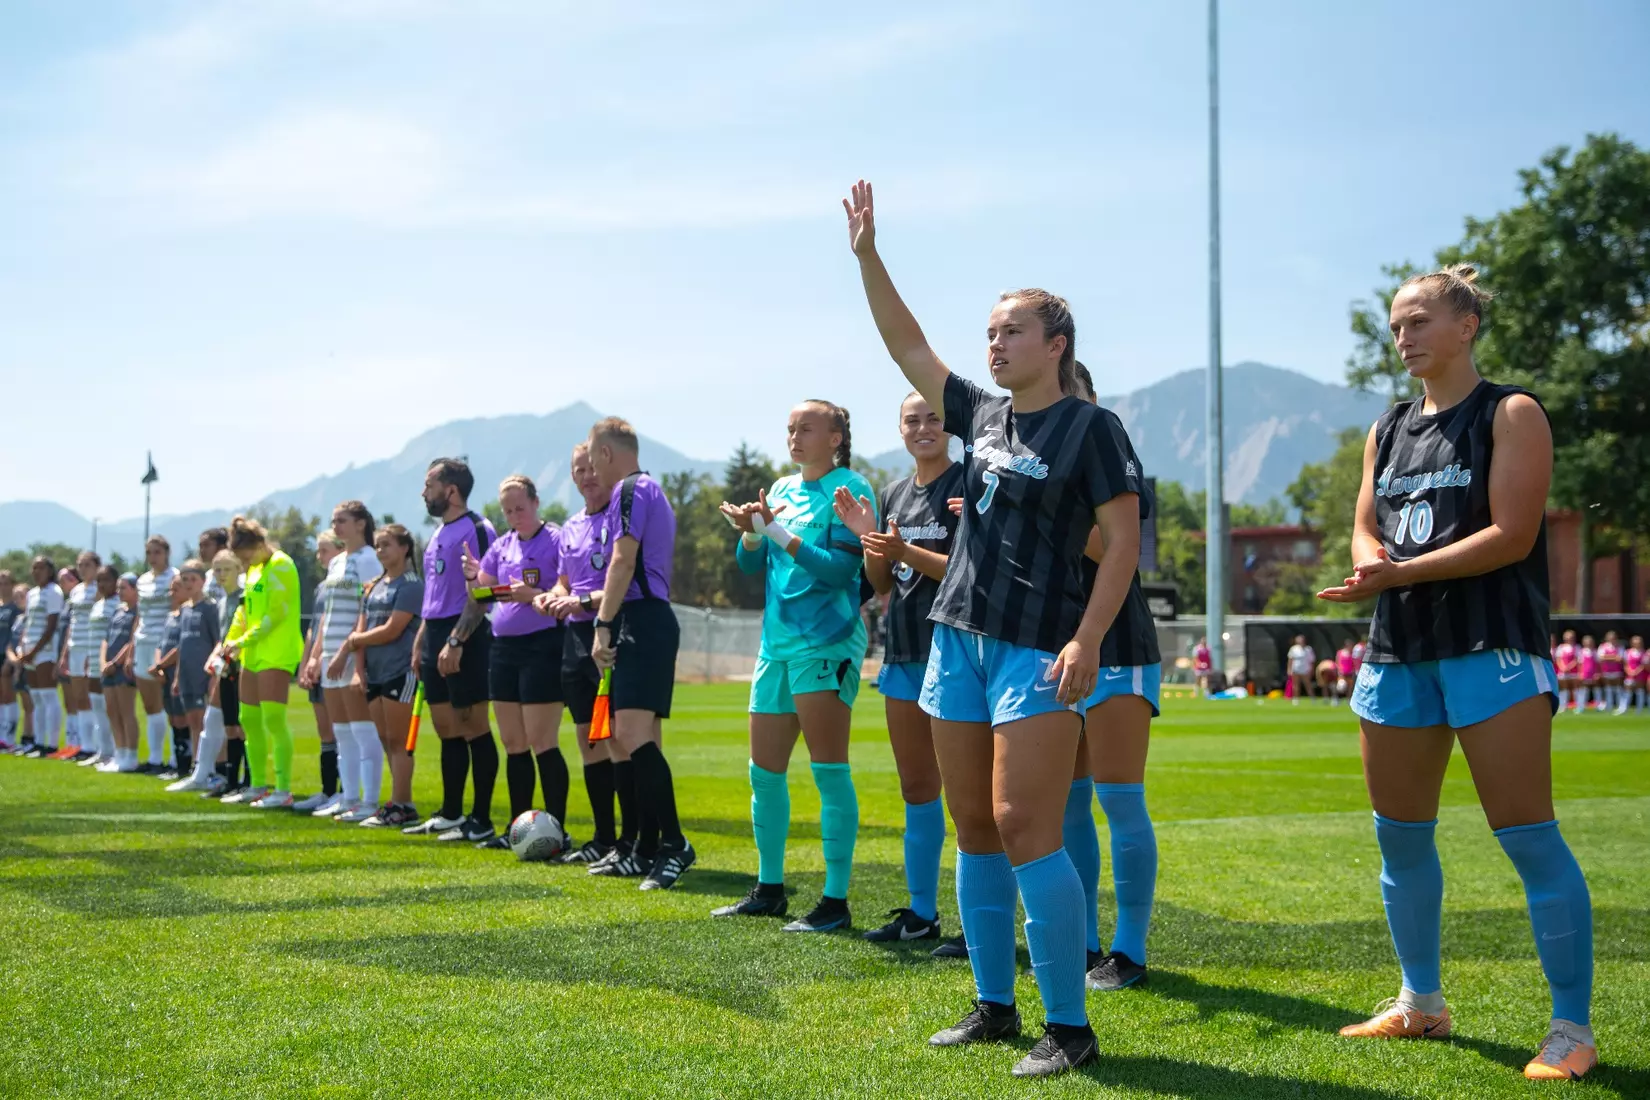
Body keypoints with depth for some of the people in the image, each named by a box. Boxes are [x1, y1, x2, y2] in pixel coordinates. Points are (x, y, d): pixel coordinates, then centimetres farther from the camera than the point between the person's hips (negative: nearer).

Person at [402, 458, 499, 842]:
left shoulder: (477, 530, -11)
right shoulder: (437, 535, 18)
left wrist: (455, 642, -23)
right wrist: (420, 641, 20)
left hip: (465, 640, -9)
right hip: (436, 637, 9)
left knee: (474, 729, -5)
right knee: (446, 731, 12)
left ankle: (481, 821, -1)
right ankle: (450, 814, 20)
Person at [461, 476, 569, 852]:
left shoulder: (555, 540, -7)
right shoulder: (502, 545, 13)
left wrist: (533, 595, -27)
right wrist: (473, 578, -6)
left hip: (542, 647, -7)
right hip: (504, 647, 7)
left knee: (541, 742, -7)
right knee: (513, 744, 10)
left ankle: (557, 831, -1)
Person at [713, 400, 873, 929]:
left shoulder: (850, 489, -5)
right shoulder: (782, 489, 16)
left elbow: (841, 568, -15)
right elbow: (750, 565, 15)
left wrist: (778, 531, -17)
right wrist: (752, 532, -6)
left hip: (826, 642, -8)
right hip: (776, 642, 8)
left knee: (828, 768, -8)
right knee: (764, 771, 11)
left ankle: (836, 900, -5)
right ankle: (769, 889, 23)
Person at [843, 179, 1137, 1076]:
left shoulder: (1091, 427, -6)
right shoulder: (981, 416, 12)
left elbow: (1123, 542, -10)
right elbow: (908, 345, 16)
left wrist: (1087, 641, -19)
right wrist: (867, 255, 9)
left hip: (1038, 648, -7)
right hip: (958, 637, 7)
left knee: (1024, 831, -13)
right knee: (973, 831, 9)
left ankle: (1068, 1026, -6)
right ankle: (993, 1006, 19)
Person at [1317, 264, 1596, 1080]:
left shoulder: (1510, 414, -4)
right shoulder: (1388, 430, 16)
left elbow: (1511, 534, -13)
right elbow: (1367, 531, 13)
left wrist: (1403, 572, -18)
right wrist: (1372, 565, -11)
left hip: (1492, 644, -7)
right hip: (1399, 647, 7)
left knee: (1527, 835, -9)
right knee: (1400, 836, 11)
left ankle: (1572, 1028, -3)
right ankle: (1420, 1003, 25)